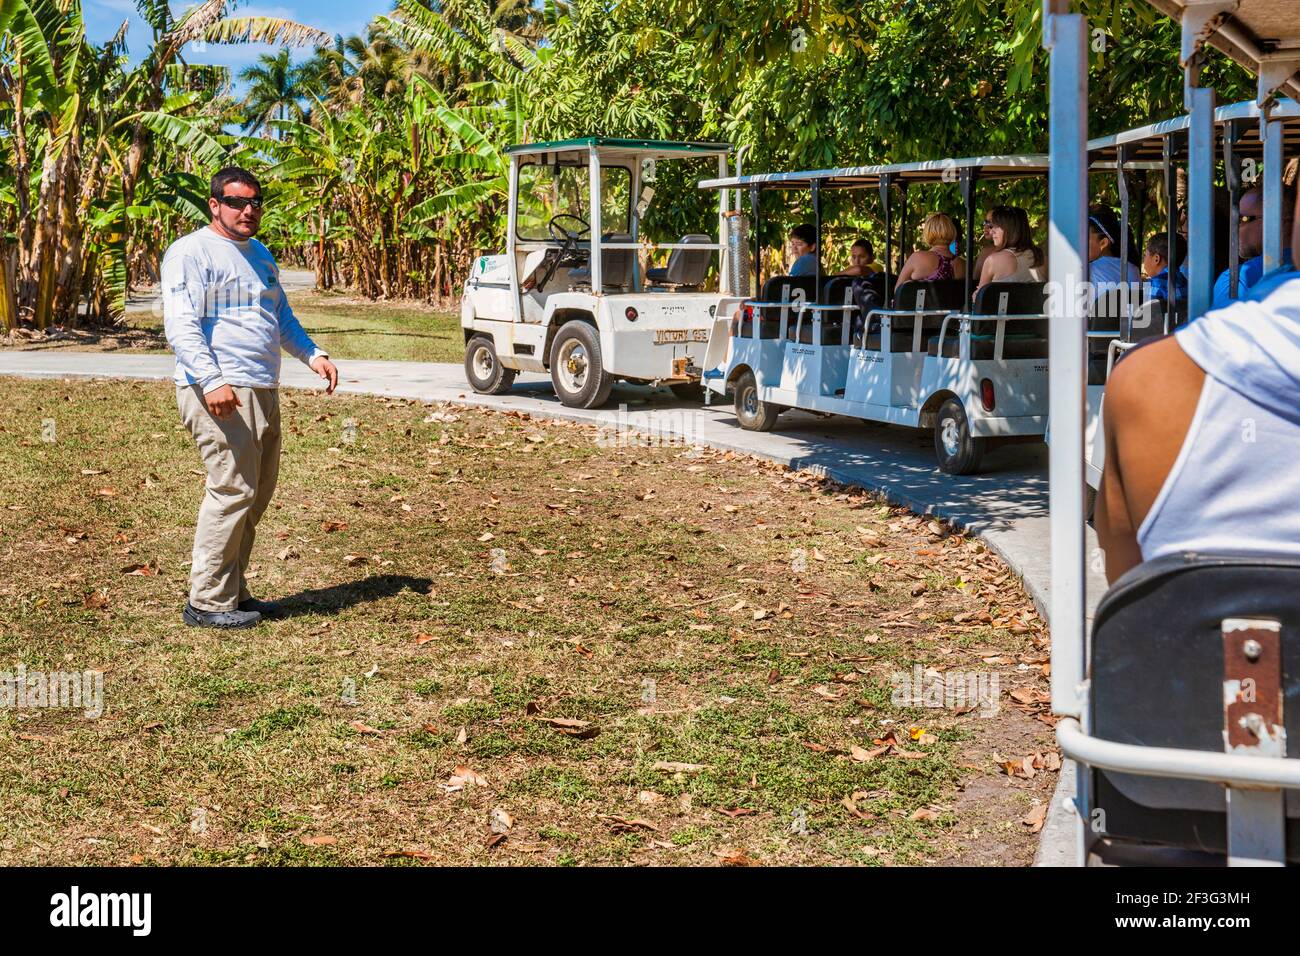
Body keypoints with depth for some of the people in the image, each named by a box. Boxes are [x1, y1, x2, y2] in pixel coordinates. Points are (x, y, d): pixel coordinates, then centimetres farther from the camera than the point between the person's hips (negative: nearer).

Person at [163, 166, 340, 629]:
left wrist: (312, 354, 14)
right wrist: (211, 380, -29)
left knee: (257, 493, 11)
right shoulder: (192, 252, -6)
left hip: (263, 392, 9)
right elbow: (180, 324, -16)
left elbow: (282, 316, 31)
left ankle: (233, 592, 20)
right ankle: (207, 602, -6)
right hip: (220, 393, -9)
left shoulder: (259, 254, 22)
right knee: (233, 490, -13)